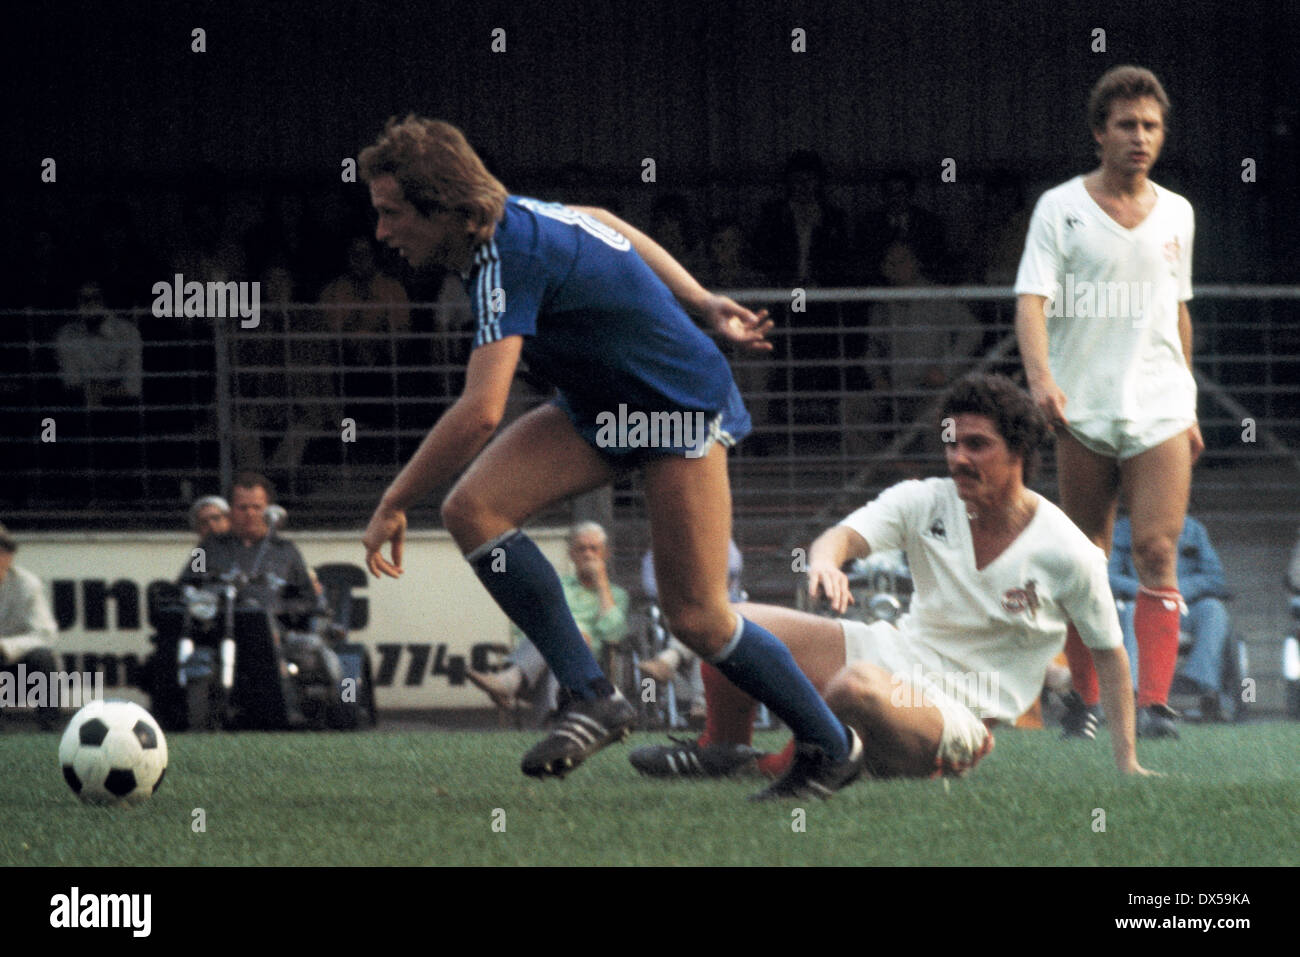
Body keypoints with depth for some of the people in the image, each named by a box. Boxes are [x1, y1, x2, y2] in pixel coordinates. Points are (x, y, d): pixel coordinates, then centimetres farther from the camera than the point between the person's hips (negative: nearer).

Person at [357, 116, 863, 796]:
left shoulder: (510, 256, -31)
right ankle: (592, 698, -9)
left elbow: (480, 412, -40)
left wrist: (394, 505, -31)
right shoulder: (510, 219, -4)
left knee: (696, 618, -8)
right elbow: (606, 227, 16)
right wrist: (703, 304, 17)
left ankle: (831, 745, 14)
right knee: (472, 508, -12)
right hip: (598, 407, 9)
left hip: (682, 408, -9)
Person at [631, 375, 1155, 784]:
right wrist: (825, 560, -43)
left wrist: (1127, 760, -4)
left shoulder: (1069, 555, -11)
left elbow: (1109, 652, -1)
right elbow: (846, 534, -16)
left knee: (861, 686, -40)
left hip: (961, 714, -5)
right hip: (896, 654, 5)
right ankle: (722, 747, 14)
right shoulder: (925, 502, -2)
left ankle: (789, 764, -9)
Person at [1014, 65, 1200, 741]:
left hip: (1160, 407, 2)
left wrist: (1188, 407, 21)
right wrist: (1041, 376, -27)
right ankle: (1084, 699, 13)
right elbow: (1032, 299, -10)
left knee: (1157, 551, -11)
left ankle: (1155, 700, -14)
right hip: (1083, 410, -2)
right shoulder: (1060, 209, -1)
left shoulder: (1175, 213, 12)